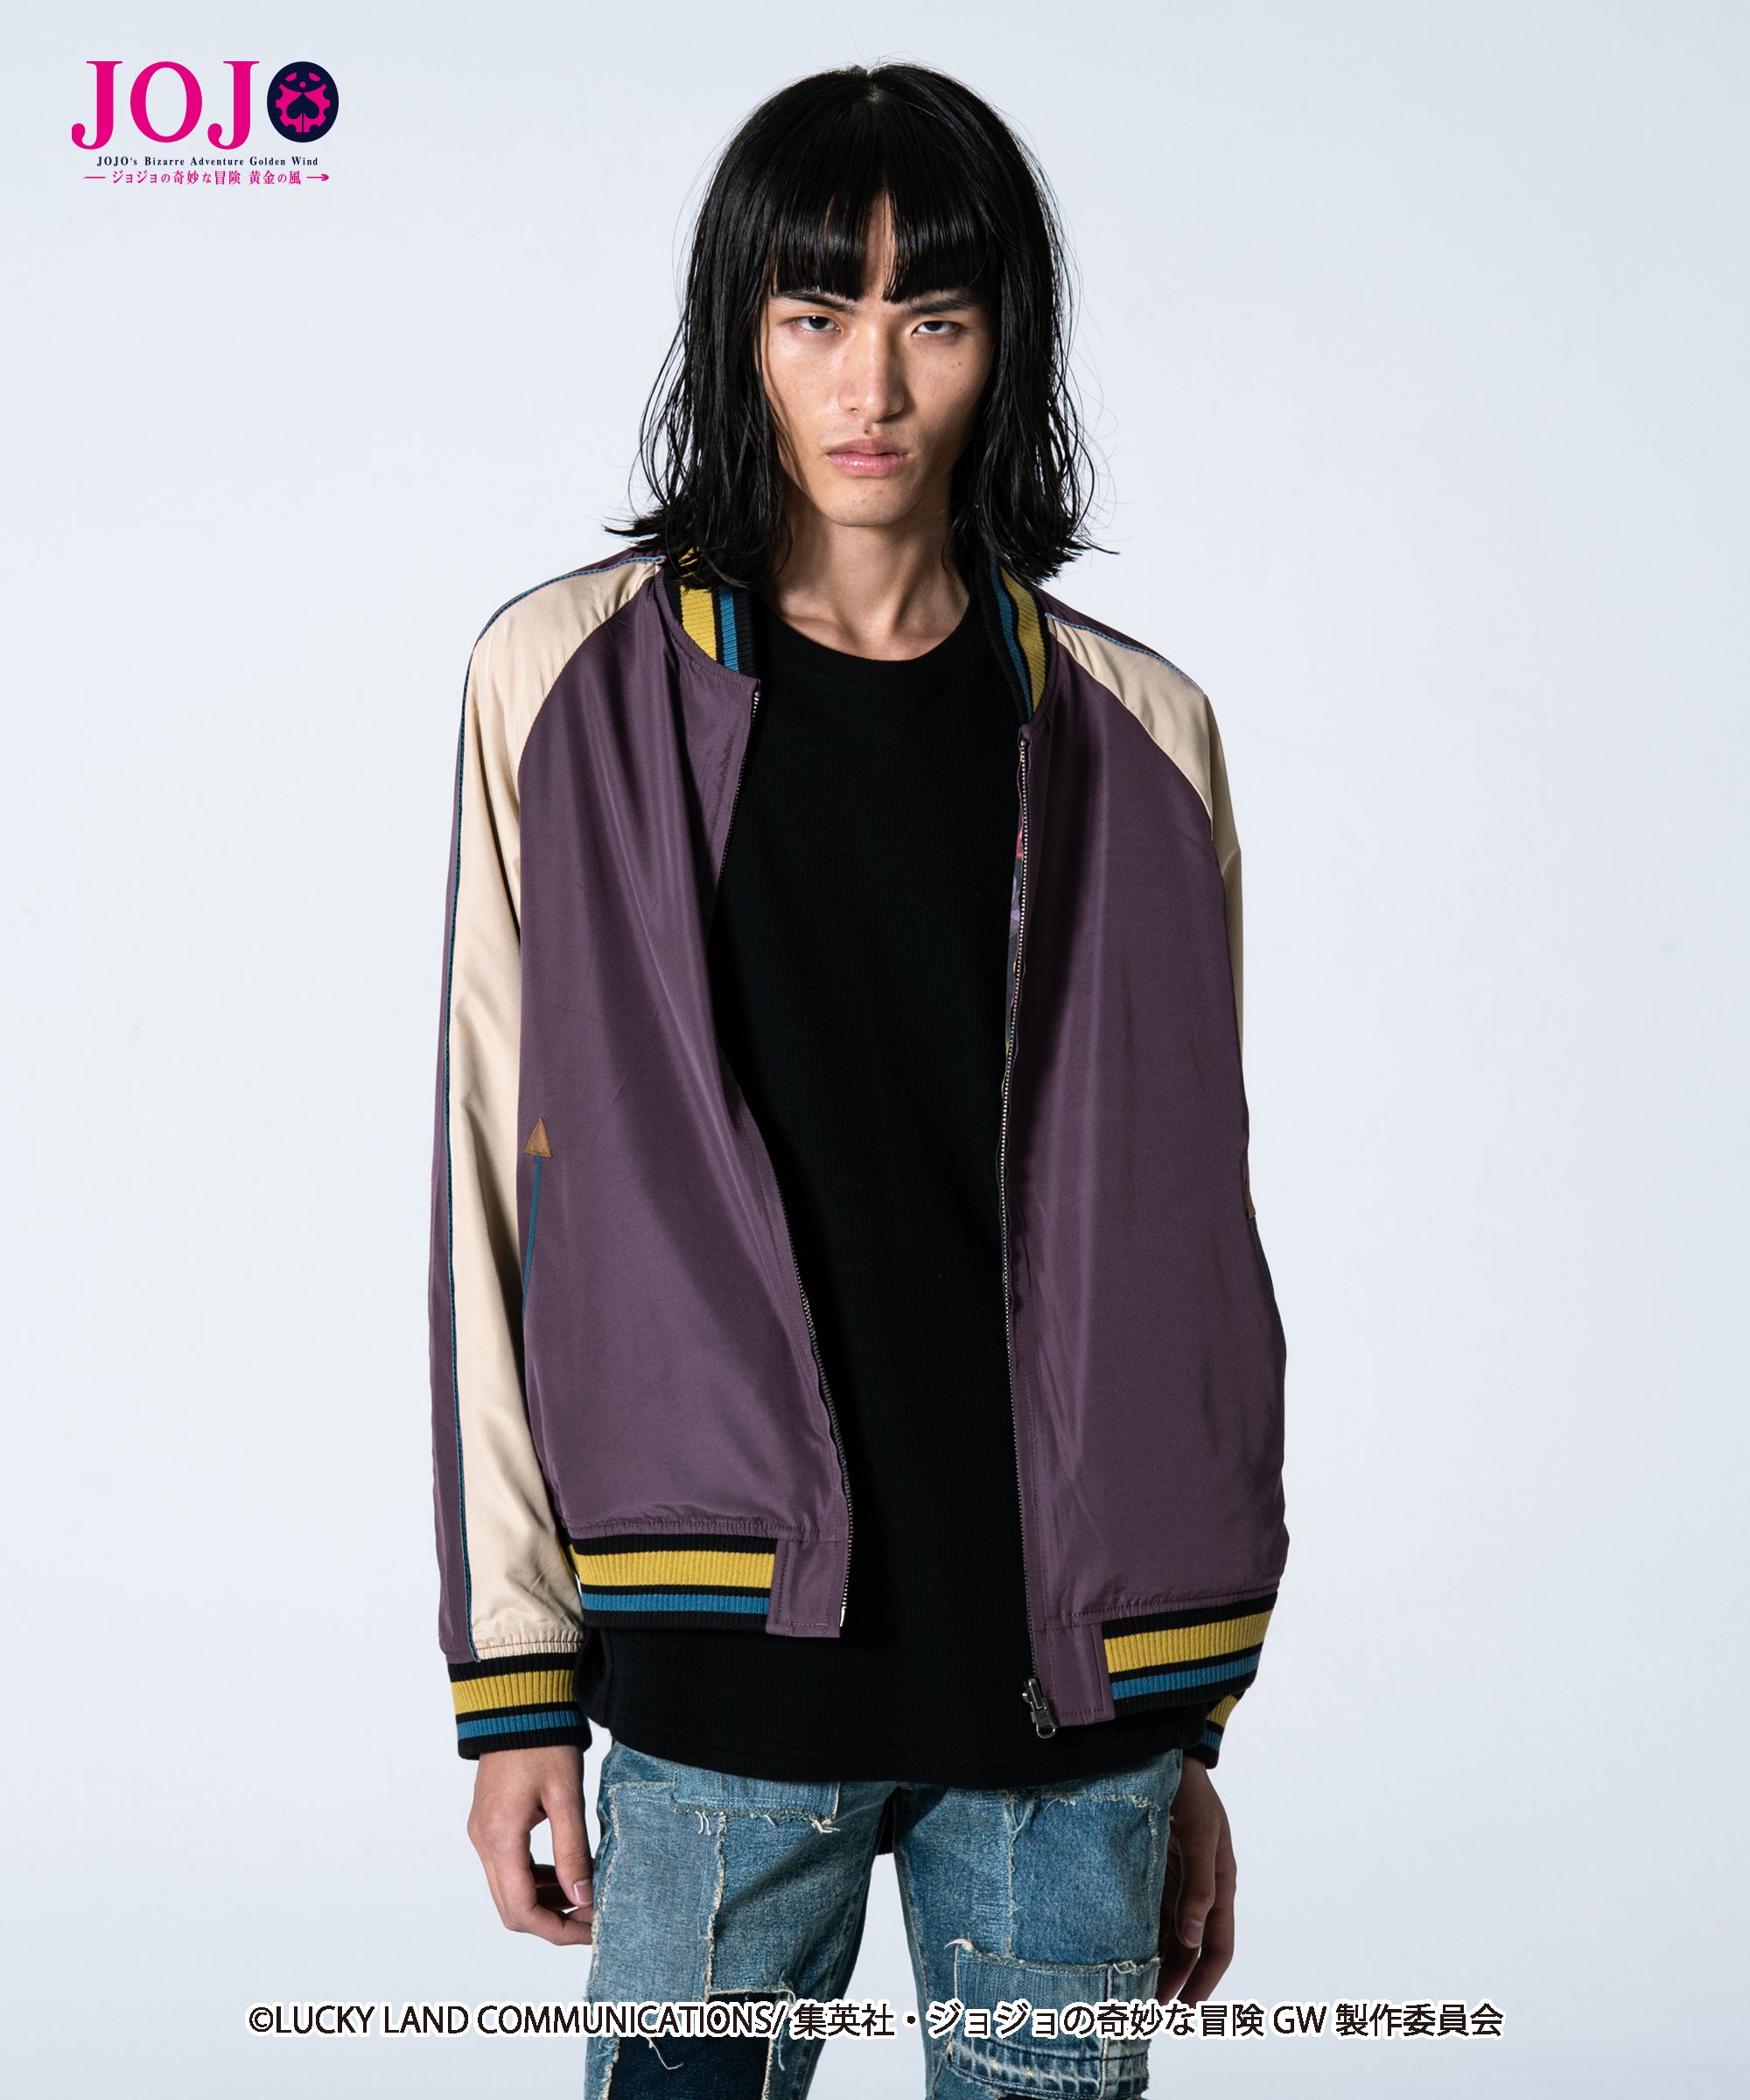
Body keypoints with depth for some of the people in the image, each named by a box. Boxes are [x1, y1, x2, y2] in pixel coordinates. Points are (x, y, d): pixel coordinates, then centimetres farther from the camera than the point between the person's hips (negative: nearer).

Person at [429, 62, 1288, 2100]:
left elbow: (1179, 1225, 7)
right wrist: (516, 1681, -2)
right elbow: (500, 1192, 0)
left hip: (1071, 1665, 2)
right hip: (728, 1646, -1)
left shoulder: (1132, 740, 5)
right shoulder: (576, 686, 1)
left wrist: (1192, 1734, 8)